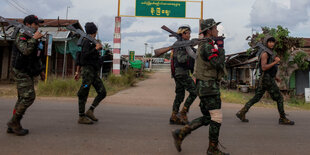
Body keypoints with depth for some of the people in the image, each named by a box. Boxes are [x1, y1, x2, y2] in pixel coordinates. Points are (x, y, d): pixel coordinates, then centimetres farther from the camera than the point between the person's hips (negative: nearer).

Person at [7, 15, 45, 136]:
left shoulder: (32, 38, 18)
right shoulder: (21, 37, -10)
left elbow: (37, 57, 25)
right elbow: (26, 50, -30)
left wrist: (41, 69, 22)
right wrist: (34, 39, -22)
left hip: (28, 73, 9)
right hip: (21, 72, -9)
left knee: (23, 98, 10)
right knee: (29, 97, -14)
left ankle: (13, 126, 17)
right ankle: (14, 122, 0)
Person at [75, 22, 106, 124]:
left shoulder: (91, 42, 21)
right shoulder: (87, 41, -6)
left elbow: (81, 57, 22)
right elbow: (84, 56, -19)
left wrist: (78, 71, 22)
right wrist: (96, 48, -16)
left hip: (94, 72, 9)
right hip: (88, 70, -9)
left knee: (102, 92, 1)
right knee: (83, 94, -4)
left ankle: (90, 111, 5)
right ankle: (81, 117, 3)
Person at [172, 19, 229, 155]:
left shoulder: (204, 45, 18)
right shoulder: (207, 46, -14)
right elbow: (218, 64, -21)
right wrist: (221, 49, -5)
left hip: (205, 86, 10)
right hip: (208, 86, -10)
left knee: (207, 118, 14)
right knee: (217, 117, -2)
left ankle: (180, 133, 13)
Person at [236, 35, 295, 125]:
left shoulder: (269, 54, 22)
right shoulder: (264, 53, -11)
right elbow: (263, 68, -21)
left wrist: (275, 77, 24)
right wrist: (275, 62, -19)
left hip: (264, 81, 10)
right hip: (267, 80, -10)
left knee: (256, 98, 8)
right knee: (279, 98, -1)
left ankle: (242, 113, 5)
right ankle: (283, 119, 8)